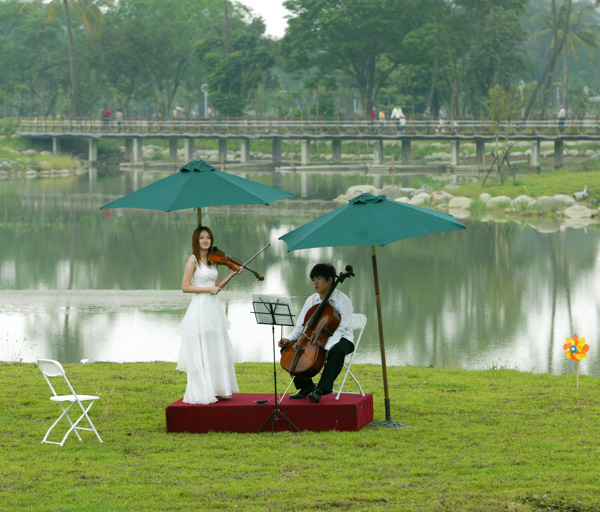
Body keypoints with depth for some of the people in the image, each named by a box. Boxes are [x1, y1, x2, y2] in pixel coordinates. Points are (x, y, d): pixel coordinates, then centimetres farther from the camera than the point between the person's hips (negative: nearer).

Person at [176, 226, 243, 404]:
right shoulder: (193, 259, -8)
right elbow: (185, 287, -13)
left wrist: (233, 274, 5)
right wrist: (208, 289, -17)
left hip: (214, 308, 7)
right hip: (200, 308, -7)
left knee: (218, 352, 10)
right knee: (201, 354, -3)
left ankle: (220, 390, 17)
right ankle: (201, 394, 2)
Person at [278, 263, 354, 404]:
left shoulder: (343, 301, -14)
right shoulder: (311, 300, 5)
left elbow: (340, 329, -24)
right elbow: (301, 326, 3)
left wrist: (327, 348, -39)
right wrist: (289, 339, -17)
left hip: (341, 339, -6)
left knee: (338, 350, -43)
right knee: (287, 348, -13)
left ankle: (321, 389, -39)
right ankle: (307, 387, -5)